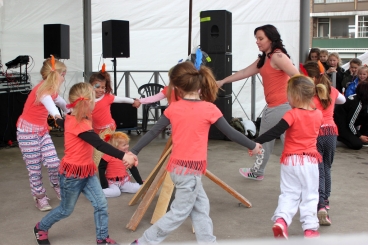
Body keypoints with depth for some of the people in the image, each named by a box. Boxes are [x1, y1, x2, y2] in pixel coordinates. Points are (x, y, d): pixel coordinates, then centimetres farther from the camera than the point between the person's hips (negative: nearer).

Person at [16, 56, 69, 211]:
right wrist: (57, 116, -68)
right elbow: (49, 103, -48)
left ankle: (59, 188, 21)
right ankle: (39, 197, 16)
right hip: (27, 131, -7)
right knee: (34, 168, 0)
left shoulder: (51, 89, 3)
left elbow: (60, 102, 25)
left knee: (54, 163, -2)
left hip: (42, 130, 7)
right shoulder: (43, 89, -24)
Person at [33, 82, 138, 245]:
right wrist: (123, 156, -43)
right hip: (72, 174, -8)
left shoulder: (74, 118, -3)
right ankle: (41, 228, 38)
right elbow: (100, 145, -38)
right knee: (66, 210, 13)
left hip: (87, 172, 8)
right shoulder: (79, 125, -29)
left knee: (101, 205, 2)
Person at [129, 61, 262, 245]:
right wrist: (253, 146, 8)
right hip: (191, 168, -5)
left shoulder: (173, 109, -2)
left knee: (201, 206, 18)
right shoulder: (209, 109, -12)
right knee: (179, 213, 8)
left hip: (177, 166, 5)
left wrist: (133, 152, 9)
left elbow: (153, 132, 0)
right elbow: (231, 133, -6)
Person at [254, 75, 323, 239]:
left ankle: (281, 219, -9)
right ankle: (310, 228, 10)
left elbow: (275, 132, -20)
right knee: (310, 195, 10)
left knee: (289, 194, 10)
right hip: (310, 161, 2)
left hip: (290, 161, -2)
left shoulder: (292, 115, -13)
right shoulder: (318, 115, 0)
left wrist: (257, 142, -18)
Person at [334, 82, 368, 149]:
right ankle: (337, 137, -2)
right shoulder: (358, 104, -24)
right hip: (340, 124, -9)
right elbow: (350, 123, -20)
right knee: (357, 144, -18)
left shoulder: (356, 97, -1)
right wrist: (359, 136, -10)